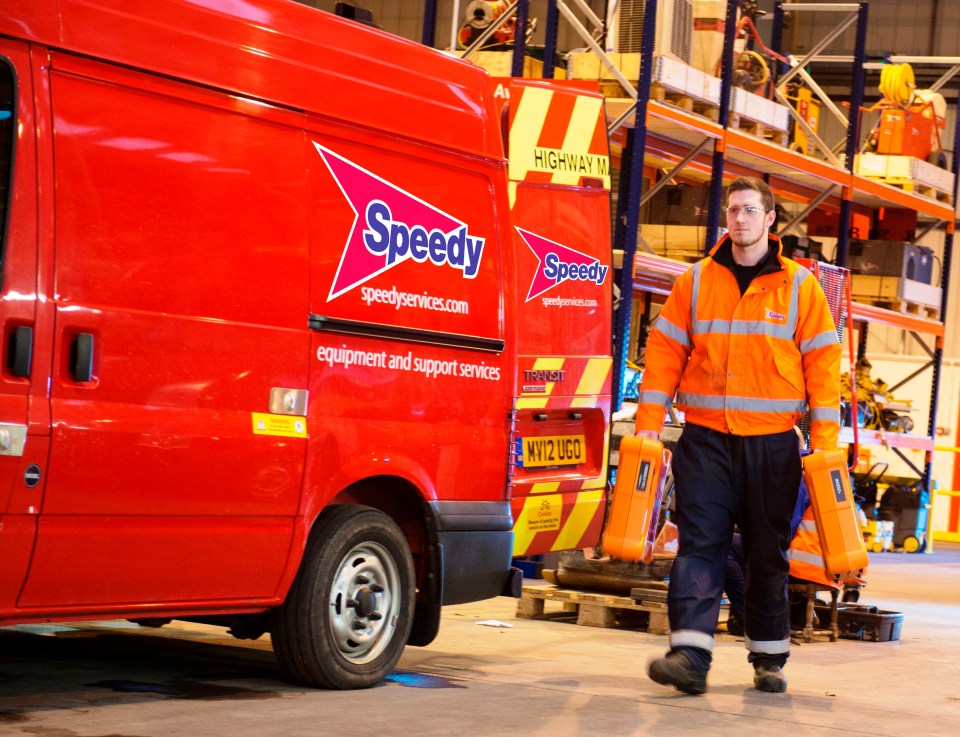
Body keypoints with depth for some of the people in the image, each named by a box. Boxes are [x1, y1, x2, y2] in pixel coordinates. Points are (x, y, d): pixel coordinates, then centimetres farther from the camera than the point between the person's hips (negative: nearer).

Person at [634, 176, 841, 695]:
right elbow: (664, 351, 6)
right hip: (706, 437, 1)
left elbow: (823, 362, 2)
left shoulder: (799, 285, 4)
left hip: (772, 441, 0)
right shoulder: (696, 282, 7)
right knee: (699, 540, -9)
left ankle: (769, 658, 19)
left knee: (768, 550, 7)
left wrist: (825, 440, -5)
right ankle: (690, 655, -15)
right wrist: (648, 423, -2)